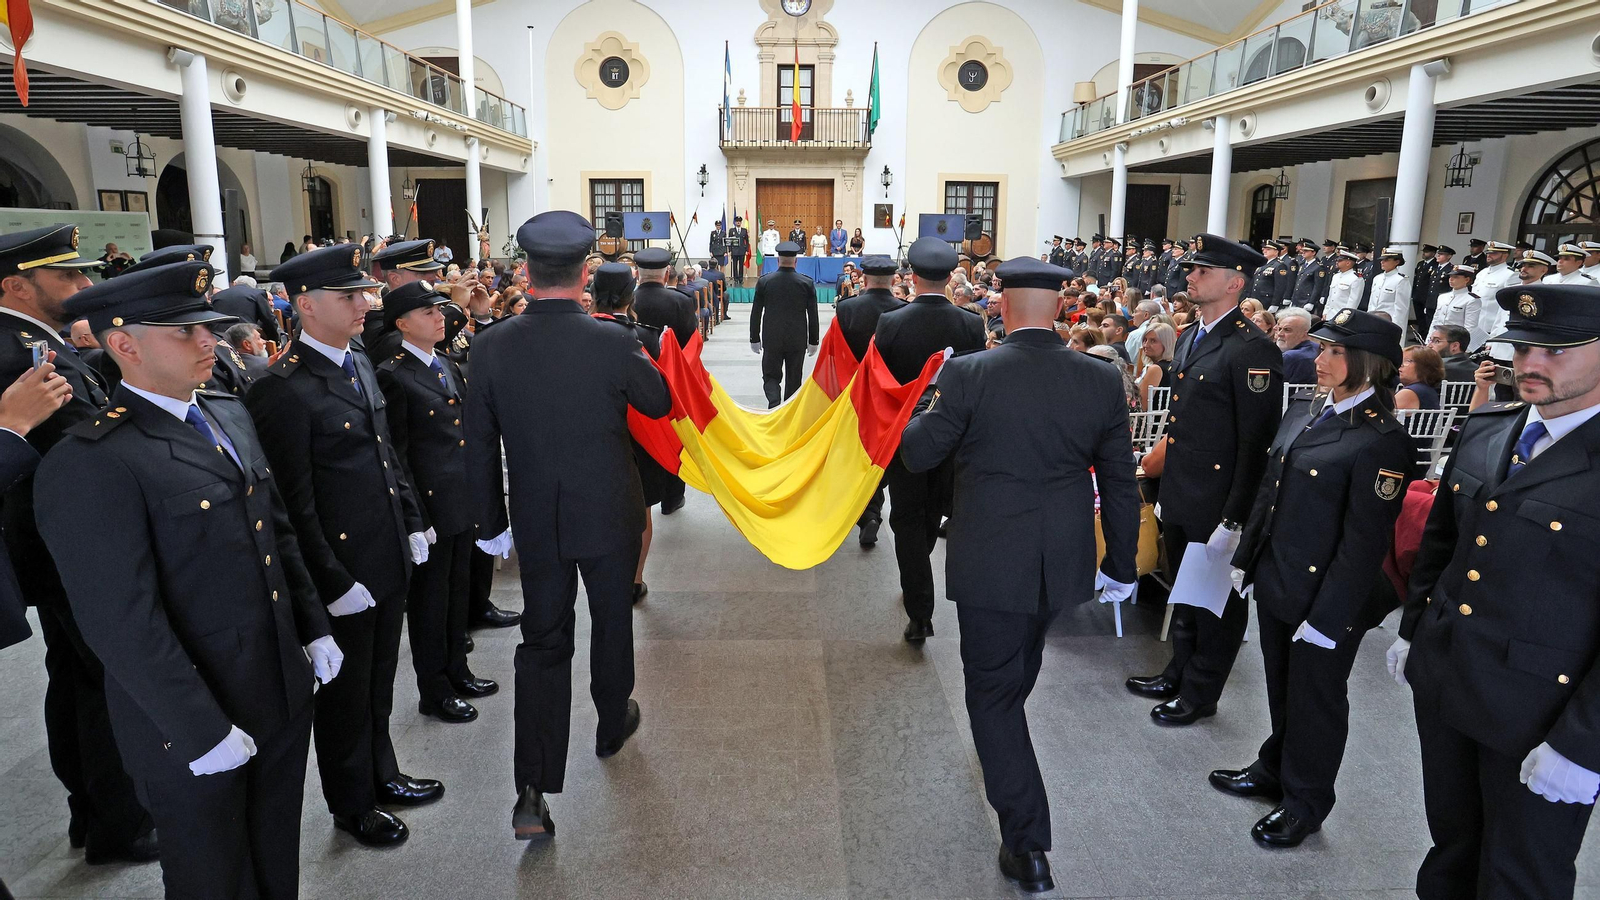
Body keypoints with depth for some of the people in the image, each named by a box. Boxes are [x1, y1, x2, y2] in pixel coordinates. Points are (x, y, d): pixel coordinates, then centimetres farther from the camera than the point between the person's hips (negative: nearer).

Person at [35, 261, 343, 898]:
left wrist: (314, 629, 10)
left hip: (283, 696, 7)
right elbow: (123, 625, -22)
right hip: (193, 728, -6)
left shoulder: (228, 414, 5)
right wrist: (203, 732, -19)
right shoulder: (90, 464, -21)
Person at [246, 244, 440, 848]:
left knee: (379, 685, 23)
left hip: (389, 560, 8)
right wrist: (333, 582, -17)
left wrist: (412, 524, 12)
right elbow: (294, 502, -20)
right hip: (342, 569, -7)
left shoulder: (359, 364, 7)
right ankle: (352, 805, 33)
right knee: (345, 696, 13)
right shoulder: (283, 388, -20)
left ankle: (382, 776, 43)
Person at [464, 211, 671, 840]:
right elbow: (660, 403, 1)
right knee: (612, 624, 20)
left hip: (536, 522, 2)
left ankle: (533, 792, 4)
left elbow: (479, 448, -3)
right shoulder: (612, 342, -18)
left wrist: (490, 523, 9)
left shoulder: (492, 347, -10)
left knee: (542, 641, 10)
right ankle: (612, 727, 44)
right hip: (611, 515, -1)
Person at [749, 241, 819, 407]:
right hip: (798, 340, 0)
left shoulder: (764, 281, -5)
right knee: (793, 379, 11)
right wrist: (813, 341, 9)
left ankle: (774, 405, -16)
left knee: (771, 376, 8)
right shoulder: (807, 283, -5)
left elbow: (755, 313, 0)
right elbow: (813, 315, -1)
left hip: (772, 339, 0)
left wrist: (754, 339, 9)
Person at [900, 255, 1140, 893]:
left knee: (993, 692, 10)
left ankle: (1027, 845, 10)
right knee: (1016, 672, 30)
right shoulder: (1102, 381, -7)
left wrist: (912, 416, 14)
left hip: (990, 566, -5)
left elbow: (918, 455, -7)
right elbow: (1120, 485, 1)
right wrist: (1122, 565, 12)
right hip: (1063, 565, 5)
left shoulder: (968, 374, -18)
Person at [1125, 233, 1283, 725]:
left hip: (1217, 508, -8)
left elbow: (1256, 443, -20)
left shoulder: (1253, 349, -18)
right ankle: (1179, 673, 39)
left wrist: (1233, 521, -20)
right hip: (1180, 500, 8)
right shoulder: (1189, 337, 10)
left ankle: (1200, 693, 26)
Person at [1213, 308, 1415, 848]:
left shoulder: (1382, 442, -19)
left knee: (1316, 701, 12)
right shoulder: (1303, 415, 6)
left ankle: (1305, 802, 31)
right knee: (1281, 689, 23)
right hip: (1276, 583, 7)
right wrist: (1246, 559, 14)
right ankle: (1274, 769, 44)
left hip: (1325, 597, -7)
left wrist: (1328, 617, -19)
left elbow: (1365, 540, -20)